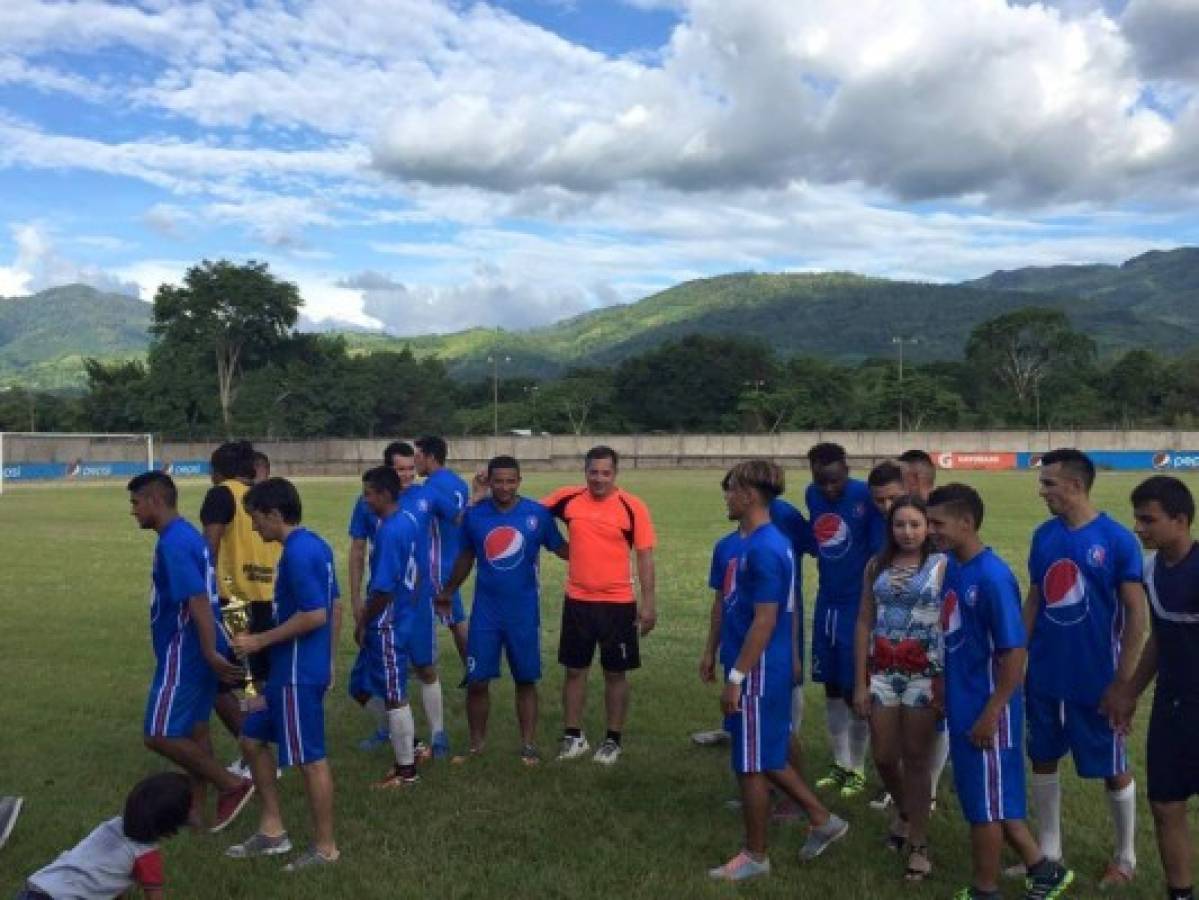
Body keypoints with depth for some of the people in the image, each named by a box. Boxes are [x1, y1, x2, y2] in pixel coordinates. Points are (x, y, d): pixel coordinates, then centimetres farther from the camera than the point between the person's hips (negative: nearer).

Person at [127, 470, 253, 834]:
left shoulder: (172, 542, -20)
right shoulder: (187, 534, 12)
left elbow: (198, 601, -26)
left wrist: (211, 653, -26)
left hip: (184, 653, -10)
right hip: (194, 652, 10)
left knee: (159, 735, -5)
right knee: (193, 730, 15)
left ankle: (232, 785, 1)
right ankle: (197, 809, 23)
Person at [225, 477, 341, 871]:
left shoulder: (296, 553, -20)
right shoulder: (315, 545, 10)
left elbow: (315, 615, -25)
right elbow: (335, 608, 15)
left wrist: (259, 641, -17)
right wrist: (329, 658, 22)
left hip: (298, 674, -10)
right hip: (296, 670, 10)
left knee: (311, 759, 2)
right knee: (252, 738, 18)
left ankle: (325, 847, 16)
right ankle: (272, 830, 26)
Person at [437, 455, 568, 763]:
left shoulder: (538, 514, -8)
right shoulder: (474, 515, -2)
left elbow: (560, 548, 3)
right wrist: (448, 592, 19)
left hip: (524, 613, -1)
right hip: (485, 612, 1)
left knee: (526, 680, 8)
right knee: (477, 681, 3)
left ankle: (529, 744, 21)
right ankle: (477, 743, 20)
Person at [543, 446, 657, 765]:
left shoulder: (632, 506, -9)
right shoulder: (568, 499, -2)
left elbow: (645, 556, -6)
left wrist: (649, 602, -9)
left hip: (618, 603, -2)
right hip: (577, 601, 3)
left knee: (616, 673, 8)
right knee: (575, 670, 12)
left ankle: (613, 740, 22)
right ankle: (573, 736, 26)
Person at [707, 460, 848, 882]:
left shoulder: (763, 549, -21)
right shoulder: (765, 542, 9)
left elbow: (764, 622, -23)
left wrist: (735, 678, -20)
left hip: (759, 673, -10)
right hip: (764, 670, 10)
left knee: (751, 765, 4)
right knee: (767, 759, 21)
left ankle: (754, 857, 18)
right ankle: (823, 820, 32)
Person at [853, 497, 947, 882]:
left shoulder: (942, 565, -5)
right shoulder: (877, 565, 5)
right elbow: (865, 623, 5)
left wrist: (947, 682, -11)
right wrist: (860, 682, 2)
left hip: (925, 675, -3)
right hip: (882, 673, 3)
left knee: (916, 759, 4)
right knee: (883, 757, 10)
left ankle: (918, 845, 18)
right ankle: (904, 811, 40)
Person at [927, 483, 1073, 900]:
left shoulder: (993, 577, -22)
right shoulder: (952, 568, 3)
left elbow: (1014, 652, -20)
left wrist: (990, 715, -18)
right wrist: (944, 692, 14)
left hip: (987, 709, -8)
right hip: (962, 705, 8)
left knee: (985, 803, 8)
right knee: (986, 797, 19)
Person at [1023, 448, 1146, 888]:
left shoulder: (1117, 540, -15)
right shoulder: (1044, 535, 1)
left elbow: (1136, 613, -12)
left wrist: (1123, 681, -14)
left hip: (1096, 681, -5)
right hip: (1044, 677, 5)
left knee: (1112, 769, 11)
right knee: (1043, 760, 15)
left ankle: (1125, 857, 31)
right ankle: (1048, 850, 31)